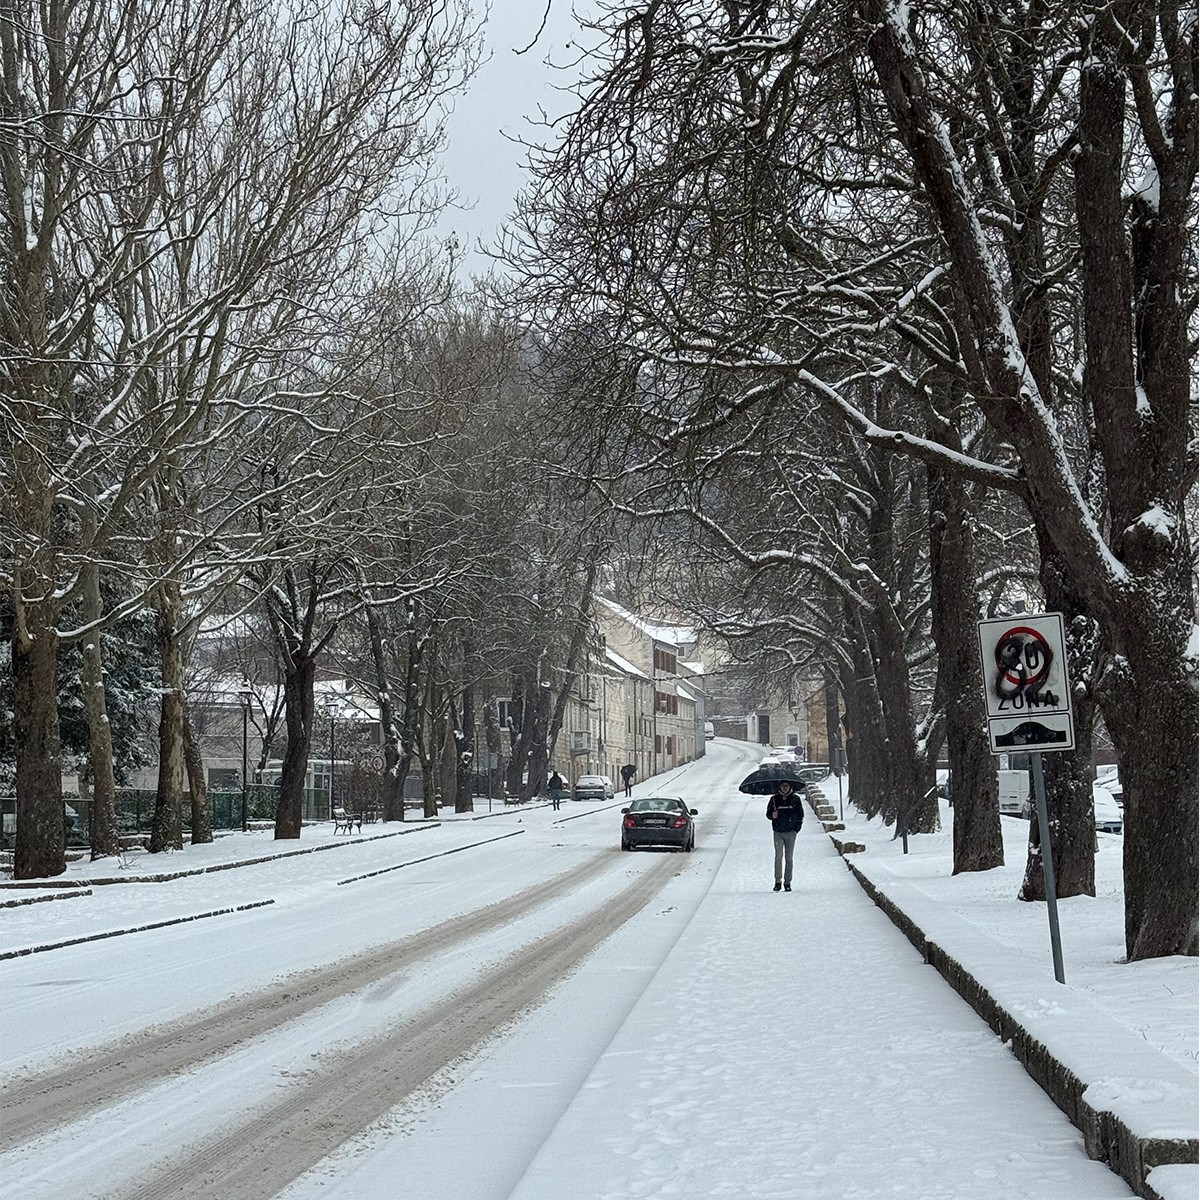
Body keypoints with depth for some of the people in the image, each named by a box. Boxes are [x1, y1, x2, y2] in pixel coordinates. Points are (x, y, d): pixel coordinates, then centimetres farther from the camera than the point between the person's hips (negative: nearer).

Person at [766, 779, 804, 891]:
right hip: (778, 832, -1)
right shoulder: (774, 799, 4)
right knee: (779, 856, -10)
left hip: (791, 832, 1)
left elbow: (800, 815, 10)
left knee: (789, 858, 4)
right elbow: (768, 814, 9)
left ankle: (787, 882, 8)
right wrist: (773, 815, -15)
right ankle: (778, 881, -6)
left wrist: (797, 828, 0)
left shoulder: (795, 798, 4)